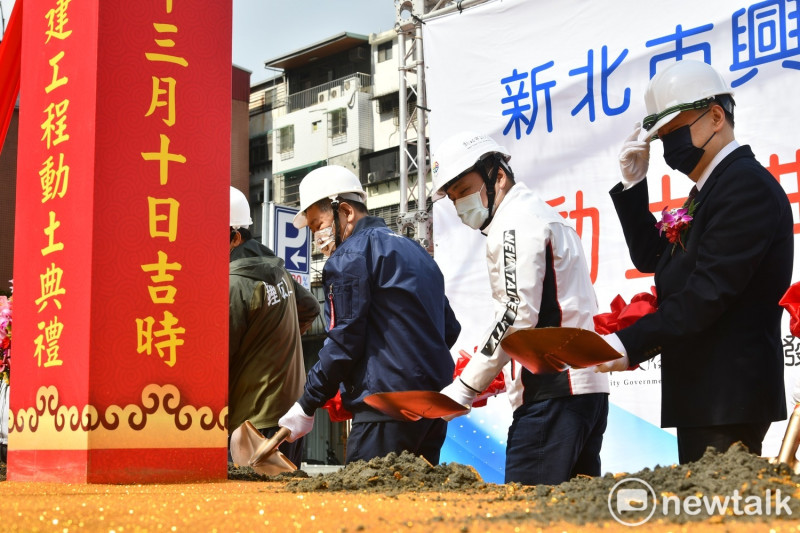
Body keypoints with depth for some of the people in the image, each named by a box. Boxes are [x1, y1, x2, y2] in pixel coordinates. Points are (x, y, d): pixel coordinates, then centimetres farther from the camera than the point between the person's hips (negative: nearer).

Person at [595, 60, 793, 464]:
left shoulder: (747, 183, -13)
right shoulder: (708, 190, 18)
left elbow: (710, 291, -22)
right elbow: (652, 258, 21)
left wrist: (631, 344, -23)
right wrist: (634, 185, 13)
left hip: (729, 397, -10)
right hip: (702, 391, 10)